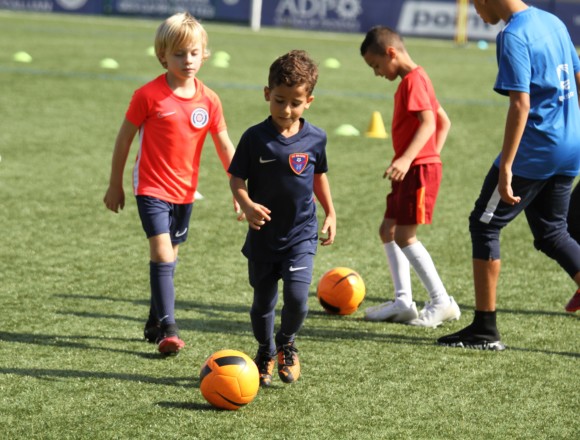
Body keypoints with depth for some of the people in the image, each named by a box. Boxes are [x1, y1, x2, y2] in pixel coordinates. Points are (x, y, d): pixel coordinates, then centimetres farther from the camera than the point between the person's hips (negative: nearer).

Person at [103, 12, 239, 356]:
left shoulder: (209, 100, -1)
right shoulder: (149, 95, -11)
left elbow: (225, 147, 6)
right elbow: (125, 138, -2)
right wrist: (115, 185, 2)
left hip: (185, 192, 5)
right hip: (152, 189, -4)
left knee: (170, 258, 14)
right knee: (162, 254, -17)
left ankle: (155, 324, 29)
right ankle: (168, 328, -17)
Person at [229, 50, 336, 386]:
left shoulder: (315, 138, -2)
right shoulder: (256, 138, -9)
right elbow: (237, 178, -4)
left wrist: (330, 213, 18)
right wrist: (247, 205, -22)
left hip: (301, 233, 0)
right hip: (264, 233, 0)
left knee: (297, 296, -14)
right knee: (263, 301, 9)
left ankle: (287, 343, 15)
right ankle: (266, 353, 34)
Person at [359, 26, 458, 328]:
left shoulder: (413, 80, -14)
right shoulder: (413, 80, 18)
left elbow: (429, 122, -26)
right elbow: (444, 122, 23)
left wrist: (407, 159, -36)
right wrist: (433, 155, 19)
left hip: (420, 169, -11)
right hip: (412, 171, 11)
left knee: (404, 236, -11)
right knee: (388, 231, 12)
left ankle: (442, 303, -7)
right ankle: (403, 301, 13)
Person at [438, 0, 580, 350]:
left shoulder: (513, 36, -16)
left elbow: (521, 104, -22)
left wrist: (506, 167, -22)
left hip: (535, 148, -8)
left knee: (484, 225, 4)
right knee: (551, 233, 18)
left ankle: (485, 329, 7)